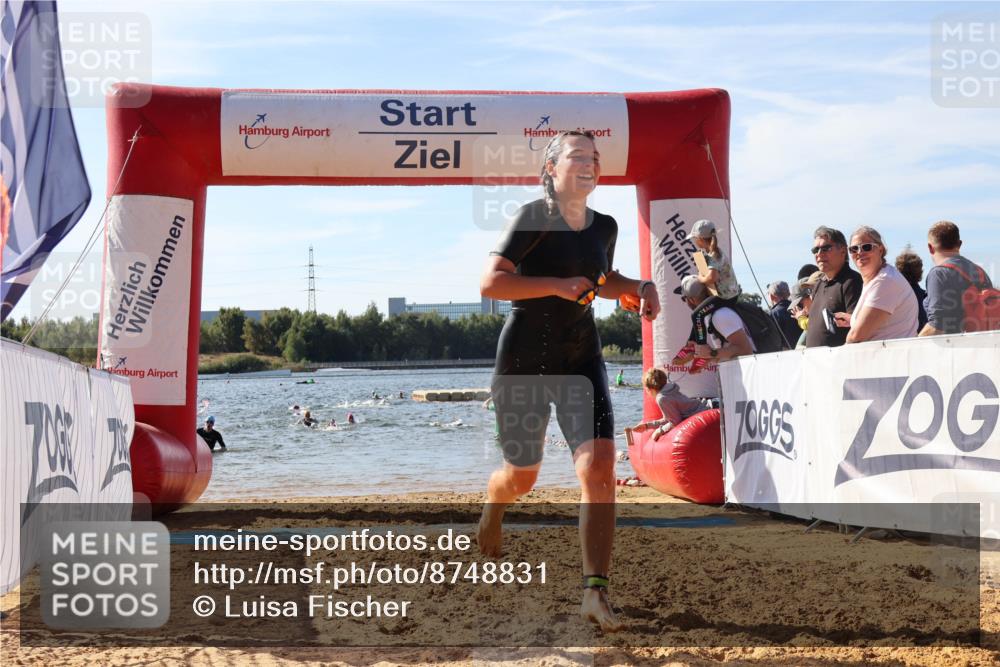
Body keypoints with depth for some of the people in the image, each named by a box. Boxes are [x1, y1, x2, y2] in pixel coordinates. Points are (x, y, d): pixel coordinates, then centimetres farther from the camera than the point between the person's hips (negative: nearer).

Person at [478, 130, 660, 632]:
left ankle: (595, 591, -19)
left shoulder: (604, 227, 7)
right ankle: (492, 510, 51)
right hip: (524, 359, -3)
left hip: (581, 359, 4)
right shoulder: (533, 218, -11)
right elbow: (490, 282, -20)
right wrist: (557, 285, -26)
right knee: (522, 476, 12)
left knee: (598, 465, -18)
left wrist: (638, 287, 7)